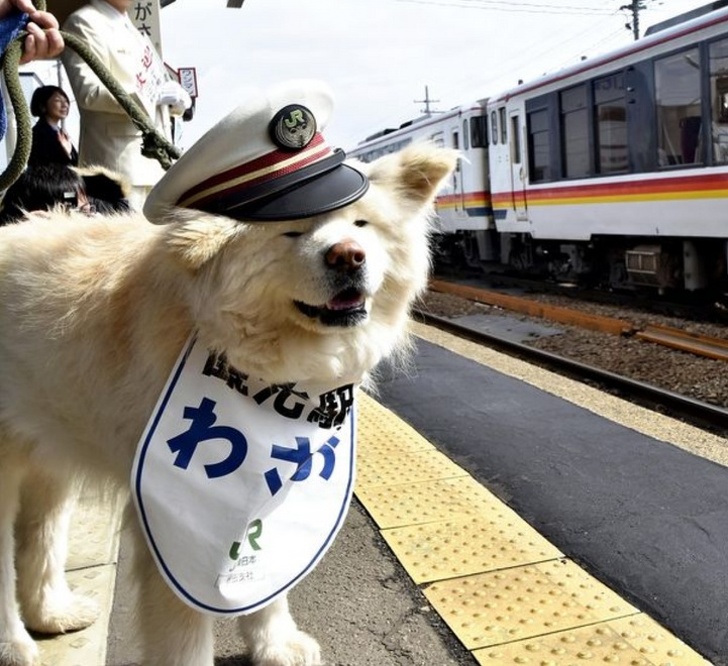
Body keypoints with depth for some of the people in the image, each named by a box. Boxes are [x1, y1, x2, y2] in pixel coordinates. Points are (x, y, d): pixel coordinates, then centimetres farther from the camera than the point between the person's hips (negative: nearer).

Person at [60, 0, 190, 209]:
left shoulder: (131, 29, 24)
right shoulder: (84, 22, -2)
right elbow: (89, 92, -16)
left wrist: (174, 99, 5)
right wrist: (153, 95, -16)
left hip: (154, 157, 9)